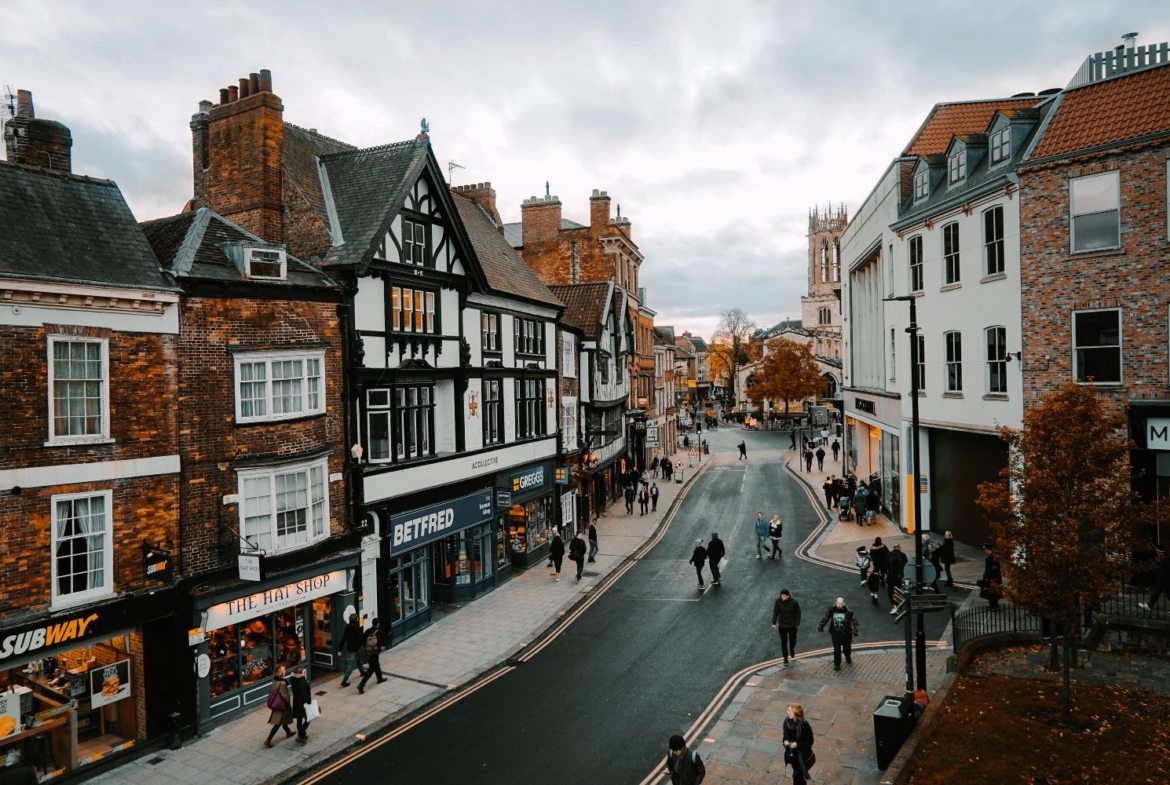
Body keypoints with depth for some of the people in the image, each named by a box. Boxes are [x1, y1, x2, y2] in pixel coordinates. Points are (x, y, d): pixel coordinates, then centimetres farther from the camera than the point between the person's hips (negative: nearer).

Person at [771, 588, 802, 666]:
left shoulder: (794, 602, -19)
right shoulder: (778, 601, -16)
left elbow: (798, 613, -7)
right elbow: (775, 612, -8)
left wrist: (797, 624, -11)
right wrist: (774, 623, -11)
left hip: (792, 625, 0)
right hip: (782, 625, 0)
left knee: (792, 640, 18)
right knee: (783, 642, 5)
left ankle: (792, 652, 50)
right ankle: (785, 658, 23)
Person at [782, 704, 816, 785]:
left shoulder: (804, 724, -25)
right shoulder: (787, 721, -10)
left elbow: (810, 741, -15)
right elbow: (785, 735, 6)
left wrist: (797, 744, -25)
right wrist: (785, 741, -15)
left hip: (802, 755, -5)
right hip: (791, 753, 5)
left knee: (797, 775, -1)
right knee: (798, 774, 19)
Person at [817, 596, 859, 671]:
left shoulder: (848, 611, -20)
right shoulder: (832, 609, -14)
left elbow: (854, 620, -12)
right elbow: (826, 617, -1)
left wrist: (856, 630, -21)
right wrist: (821, 626, 2)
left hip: (846, 633, 0)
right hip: (835, 633, 0)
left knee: (847, 647, 22)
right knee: (836, 649, 1)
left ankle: (848, 658, 53)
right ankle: (836, 664, 21)